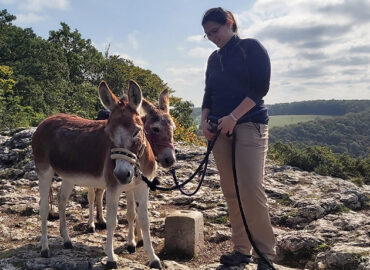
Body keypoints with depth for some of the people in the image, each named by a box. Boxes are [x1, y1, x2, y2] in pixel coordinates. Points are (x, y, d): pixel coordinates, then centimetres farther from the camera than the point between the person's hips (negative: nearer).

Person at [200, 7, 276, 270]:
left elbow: (260, 87, -9)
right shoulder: (214, 59, 18)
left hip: (249, 124, -6)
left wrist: (233, 117, -15)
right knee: (231, 192, 3)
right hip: (220, 129, 6)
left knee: (251, 189, -15)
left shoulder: (251, 48, 0)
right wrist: (205, 120, 1)